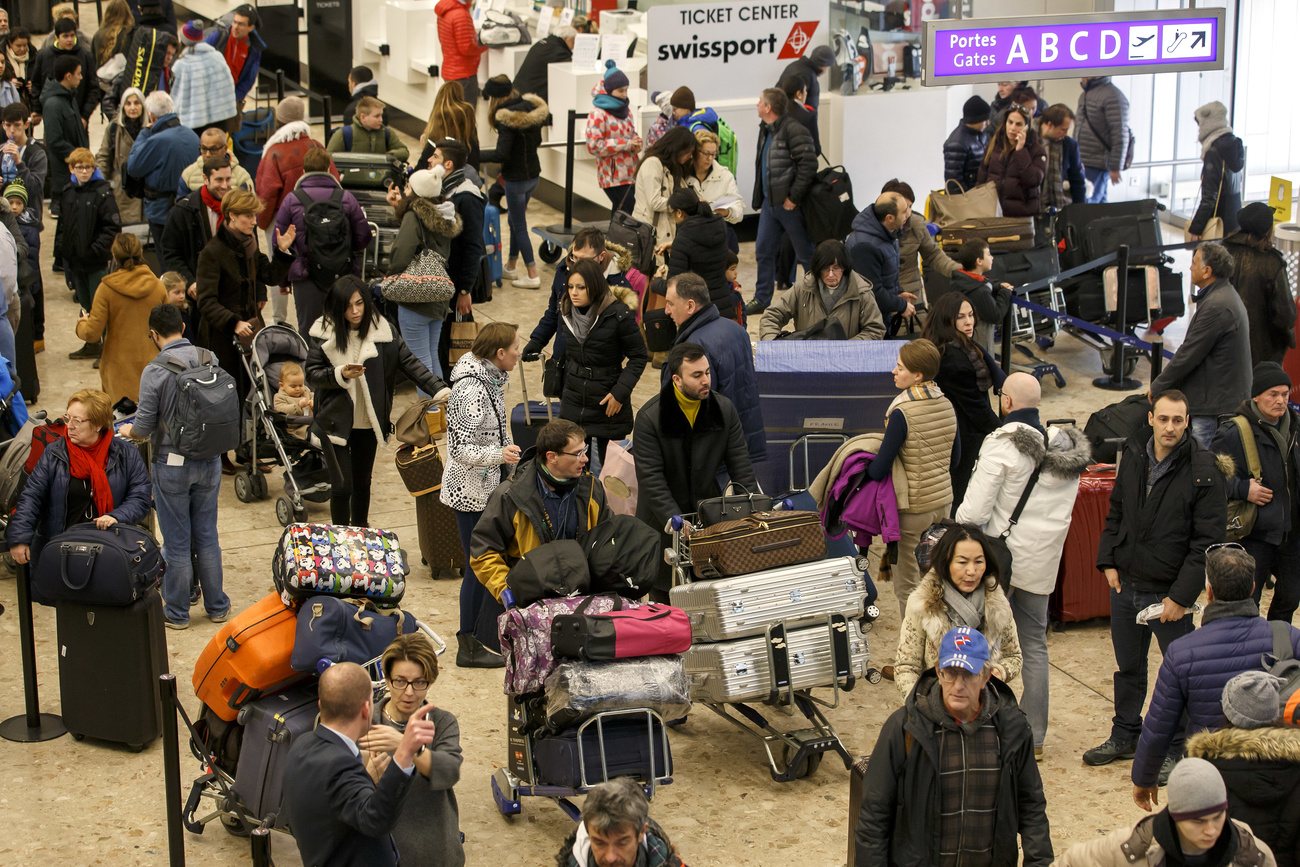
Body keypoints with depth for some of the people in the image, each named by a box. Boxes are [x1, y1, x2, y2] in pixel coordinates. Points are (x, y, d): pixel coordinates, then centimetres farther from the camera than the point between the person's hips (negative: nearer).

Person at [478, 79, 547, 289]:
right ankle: (511, 266, 33)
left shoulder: (507, 118, -23)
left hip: (516, 179, -8)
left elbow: (502, 154, -26)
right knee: (515, 219, 22)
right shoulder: (531, 107, 2)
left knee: (519, 225, 3)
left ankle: (533, 275, 6)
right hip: (534, 174, 8)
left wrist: (475, 155, -20)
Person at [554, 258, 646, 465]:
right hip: (573, 400, 5)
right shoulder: (566, 312, 2)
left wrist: (620, 393, -16)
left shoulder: (618, 314, -15)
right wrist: (561, 390, 16)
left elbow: (639, 356, -10)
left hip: (607, 402, -4)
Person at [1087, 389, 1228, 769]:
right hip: (1125, 584, 5)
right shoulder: (1134, 456, 2)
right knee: (1128, 666, 19)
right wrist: (1108, 561, 4)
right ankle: (1125, 735, 36)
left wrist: (1181, 596, -17)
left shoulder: (1204, 471, -15)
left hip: (1169, 592, -5)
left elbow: (1207, 542, -14)